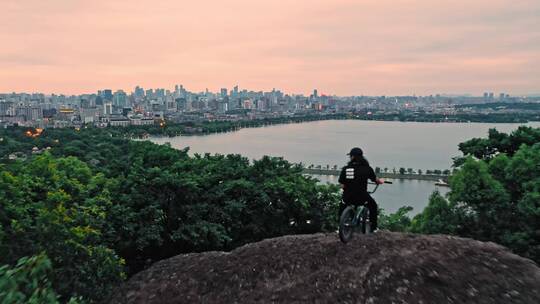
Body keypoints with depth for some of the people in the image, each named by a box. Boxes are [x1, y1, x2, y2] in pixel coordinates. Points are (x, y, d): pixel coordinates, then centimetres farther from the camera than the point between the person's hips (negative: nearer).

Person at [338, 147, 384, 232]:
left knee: (342, 206, 34)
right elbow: (375, 180, 15)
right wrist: (380, 181, 39)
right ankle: (373, 228, 31)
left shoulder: (345, 169, -2)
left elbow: (342, 186, 0)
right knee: (373, 205, 29)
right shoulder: (367, 168, -3)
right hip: (362, 197, -1)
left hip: (348, 197, 1)